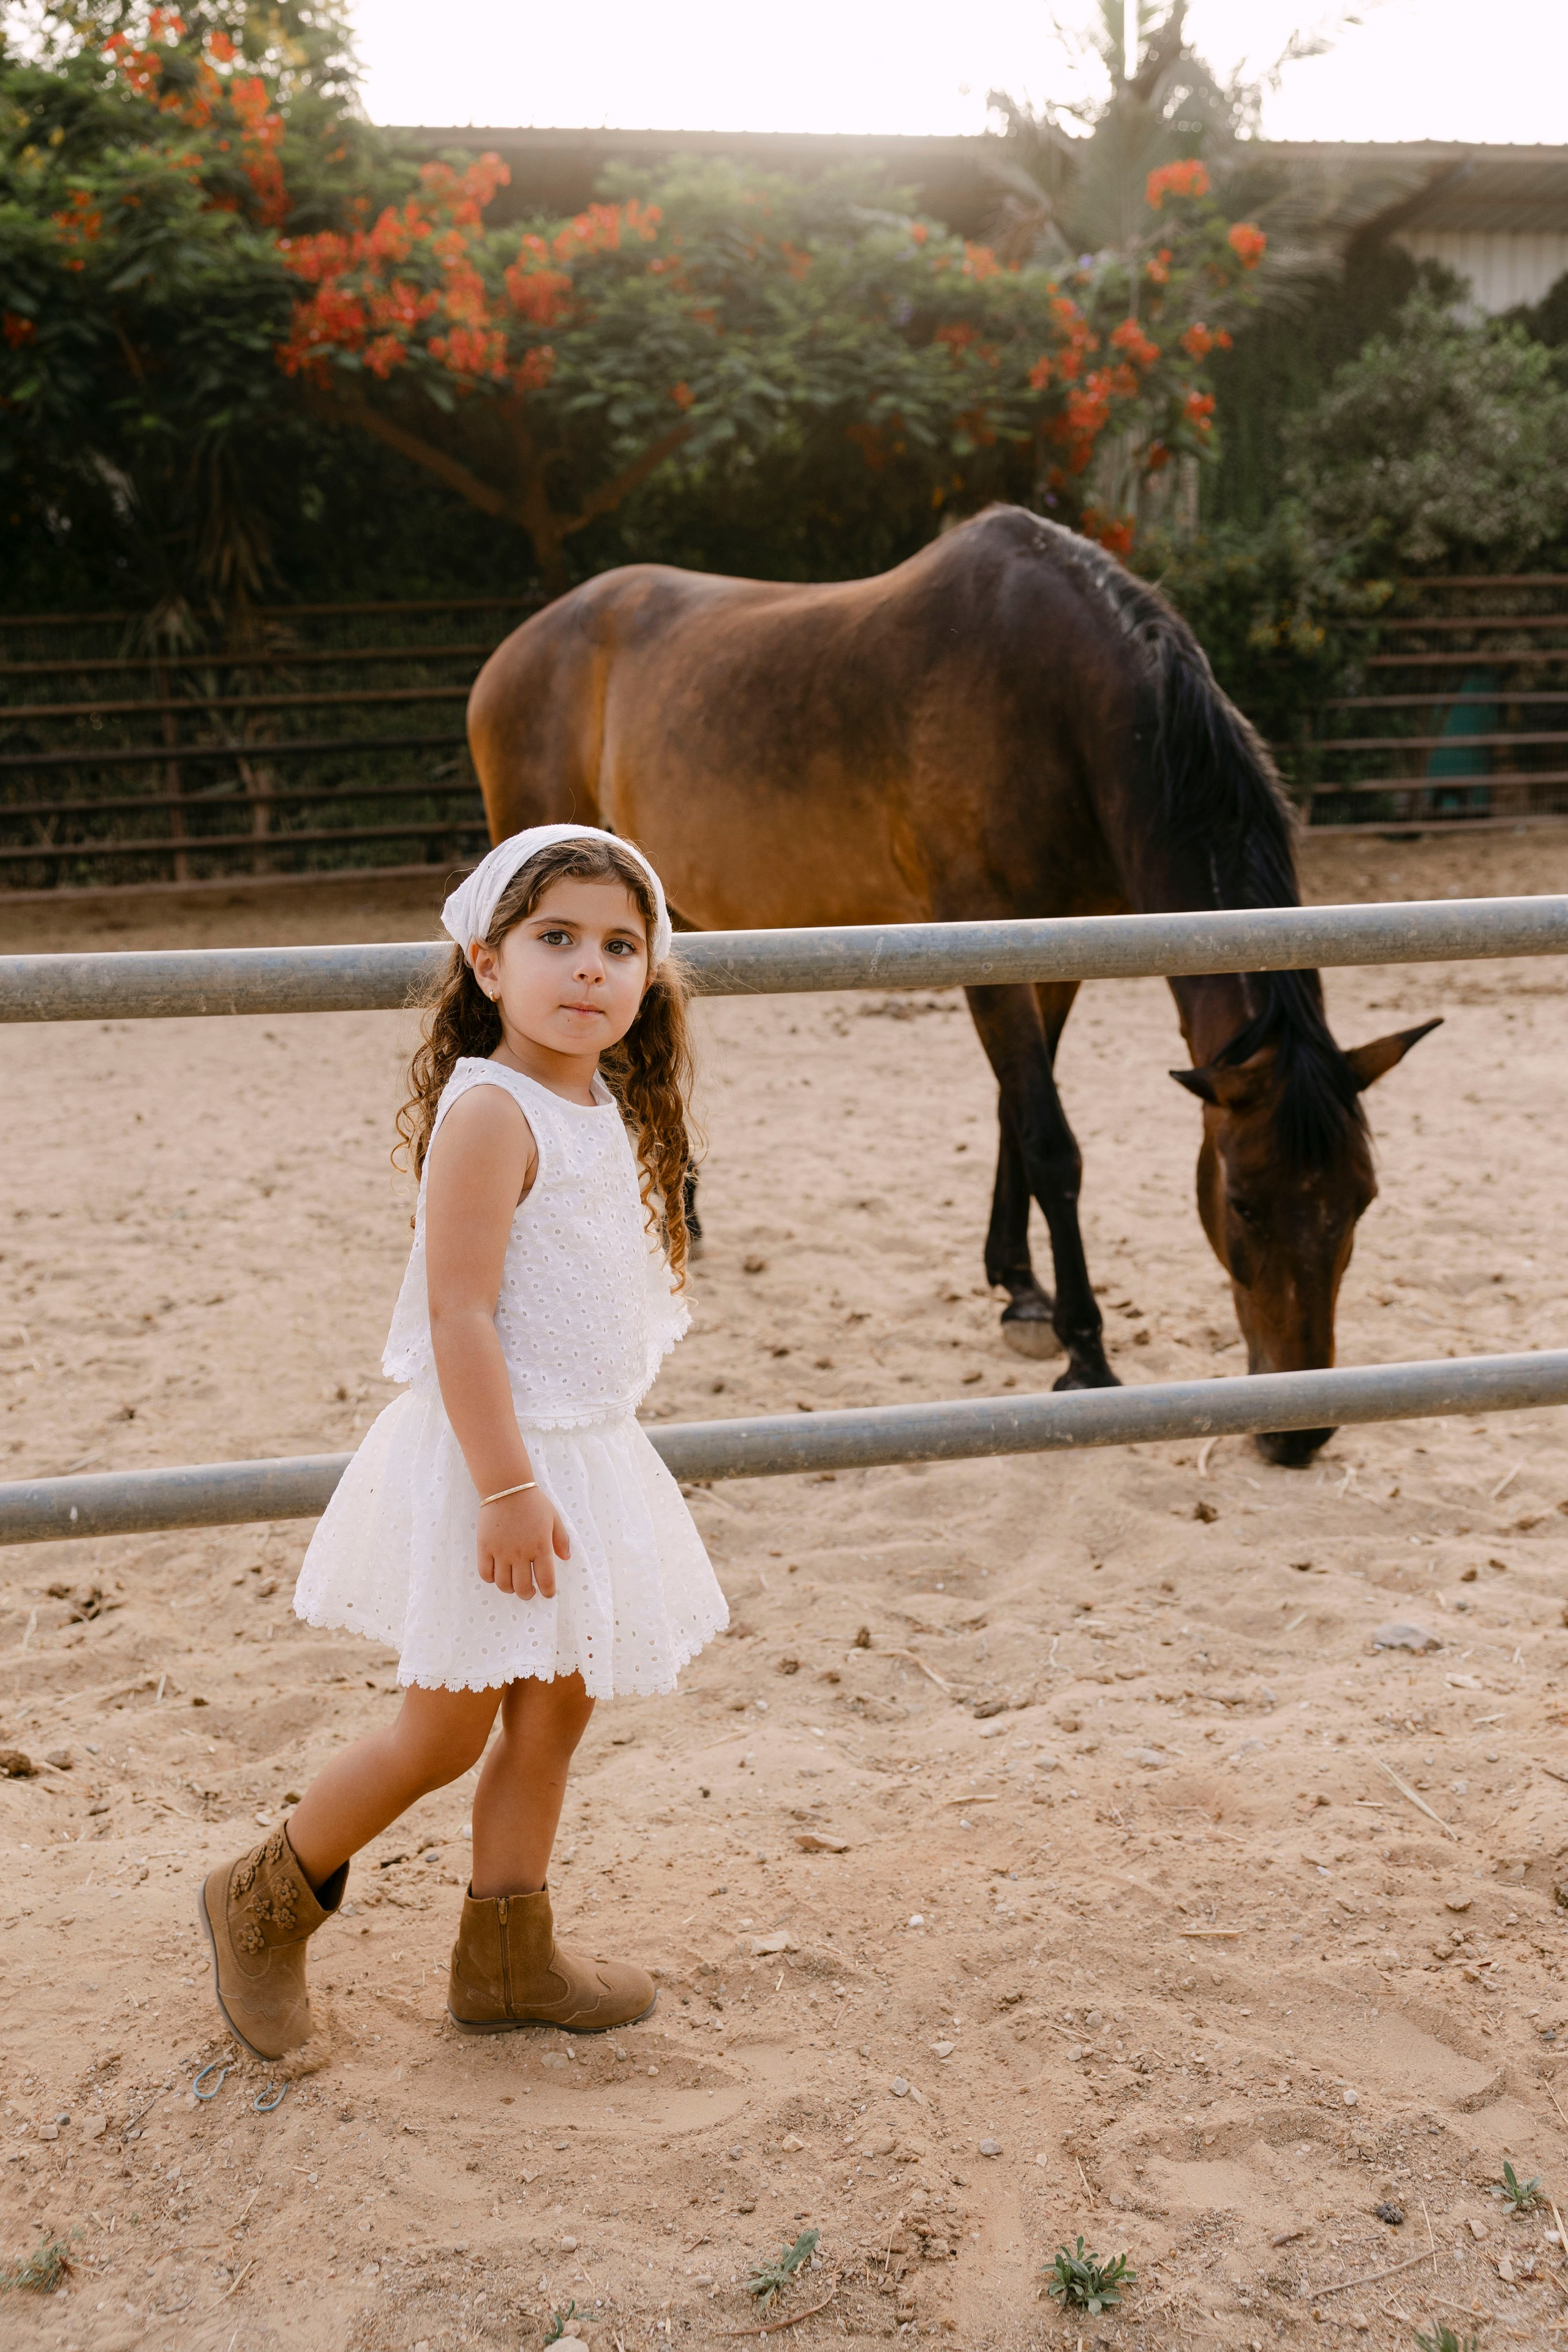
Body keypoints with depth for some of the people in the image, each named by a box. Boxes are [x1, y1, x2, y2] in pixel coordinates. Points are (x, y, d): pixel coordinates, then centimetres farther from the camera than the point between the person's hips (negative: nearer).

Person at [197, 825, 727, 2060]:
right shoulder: (490, 1112, -20)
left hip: (585, 1450, 9)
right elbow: (458, 1319, -23)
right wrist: (509, 1486, -25)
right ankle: (261, 1905, 24)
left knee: (555, 1710, 16)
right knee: (445, 1733, 3)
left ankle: (508, 1957, 31)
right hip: (495, 1461, -8)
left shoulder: (605, 1110, 8)